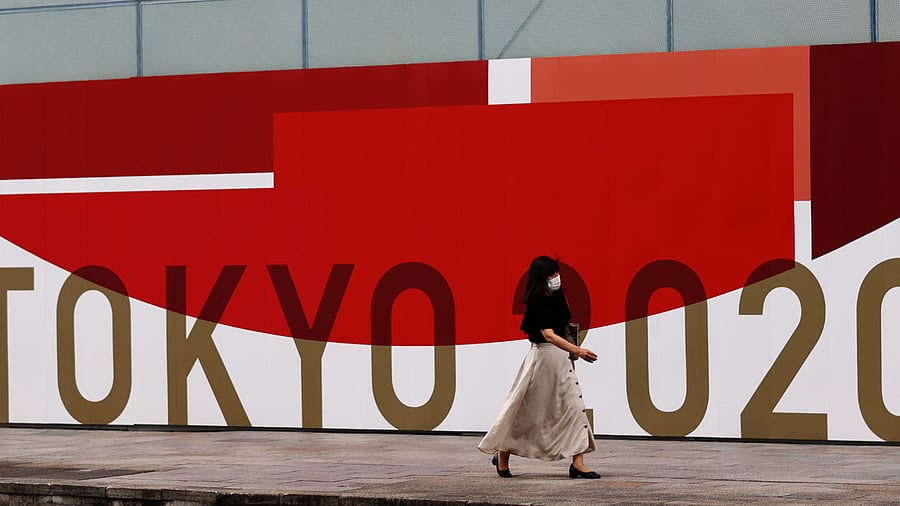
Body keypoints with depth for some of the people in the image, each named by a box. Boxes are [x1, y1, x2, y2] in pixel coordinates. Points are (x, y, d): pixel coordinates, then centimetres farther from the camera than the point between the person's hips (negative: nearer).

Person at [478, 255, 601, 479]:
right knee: (527, 410, 3)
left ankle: (578, 463, -4)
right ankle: (502, 454, 21)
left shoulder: (558, 296, 6)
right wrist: (577, 350, -40)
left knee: (574, 406, -2)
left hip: (562, 356, 8)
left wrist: (571, 355, 17)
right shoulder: (537, 304, -18)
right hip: (542, 357, -8)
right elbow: (549, 335, -30)